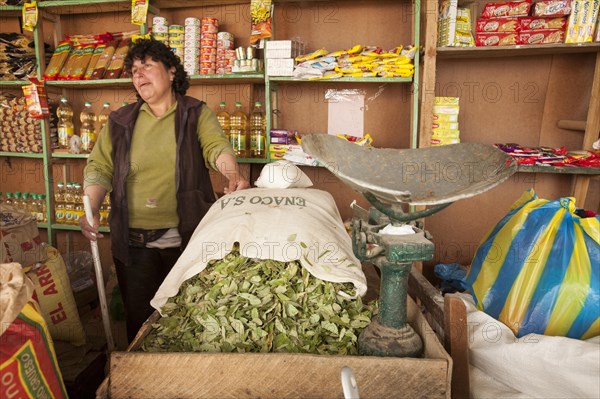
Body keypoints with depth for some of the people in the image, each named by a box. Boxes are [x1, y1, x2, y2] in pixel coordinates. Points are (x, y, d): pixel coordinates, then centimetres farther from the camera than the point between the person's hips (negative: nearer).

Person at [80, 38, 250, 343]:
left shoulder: (197, 114, 2)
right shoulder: (120, 121, 9)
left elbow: (217, 146, -15)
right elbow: (99, 167, 6)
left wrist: (232, 173, -37)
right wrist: (91, 209, -10)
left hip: (185, 237, -2)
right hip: (132, 241, 2)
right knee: (139, 318, 13)